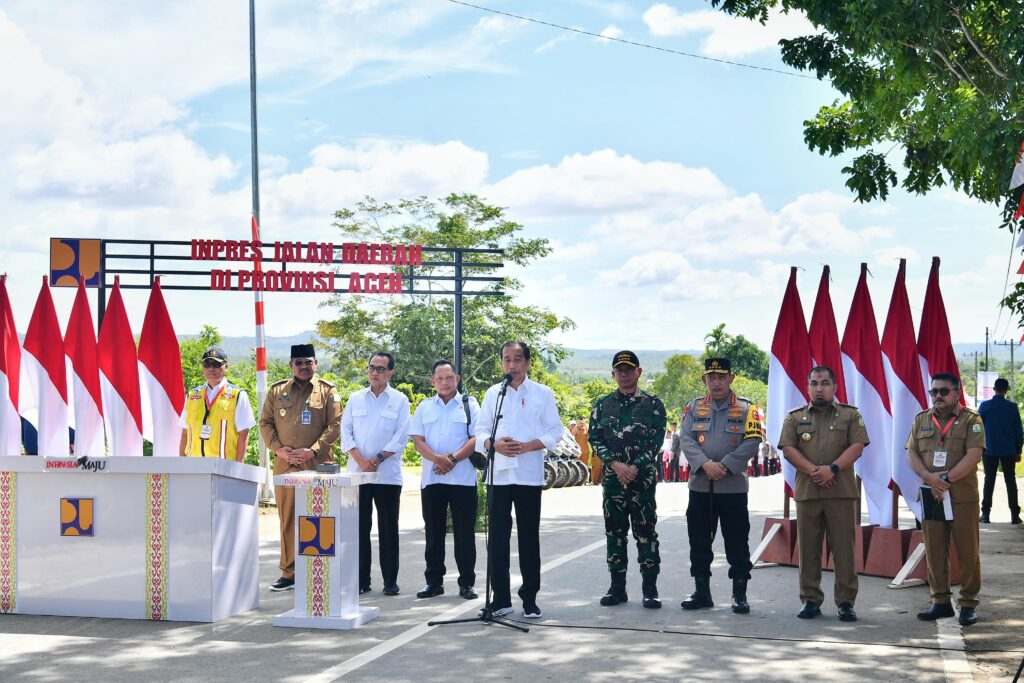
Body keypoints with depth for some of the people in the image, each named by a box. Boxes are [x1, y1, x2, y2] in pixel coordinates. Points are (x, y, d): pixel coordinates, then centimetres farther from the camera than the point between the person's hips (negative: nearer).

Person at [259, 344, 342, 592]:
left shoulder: (328, 391, 4)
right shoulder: (277, 391, 12)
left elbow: (335, 425, -2)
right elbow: (265, 422, 10)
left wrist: (313, 451, -13)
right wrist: (279, 449, -5)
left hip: (317, 466, -3)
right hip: (284, 466, 3)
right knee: (287, 520, 6)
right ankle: (289, 574, 12)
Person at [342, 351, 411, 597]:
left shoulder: (399, 400, 3)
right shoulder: (355, 399, 10)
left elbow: (400, 438, -4)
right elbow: (346, 432, 4)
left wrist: (376, 460, -12)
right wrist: (361, 460, -9)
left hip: (388, 474, -2)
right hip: (357, 472, 2)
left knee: (388, 528, 2)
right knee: (360, 527, 2)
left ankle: (390, 580, 7)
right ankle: (361, 579, 8)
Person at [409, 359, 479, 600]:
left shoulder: (469, 405, 6)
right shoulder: (424, 407, 12)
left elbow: (476, 438, -3)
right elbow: (417, 440, 3)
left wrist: (454, 459, -16)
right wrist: (437, 459, -15)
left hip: (463, 478, -2)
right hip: (431, 479, 2)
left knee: (464, 534, 0)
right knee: (434, 533, 7)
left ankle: (466, 583, 6)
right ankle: (434, 581, 15)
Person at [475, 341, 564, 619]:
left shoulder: (543, 394, 6)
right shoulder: (493, 394, 12)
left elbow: (554, 432, 1)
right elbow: (480, 432, 9)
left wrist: (526, 446, -14)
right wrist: (496, 444, -12)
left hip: (529, 475, -2)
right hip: (498, 474, 2)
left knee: (529, 538, 2)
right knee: (498, 537, 1)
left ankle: (530, 599, 10)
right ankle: (500, 598, 8)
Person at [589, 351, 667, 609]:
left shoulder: (653, 404, 2)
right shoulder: (602, 405, 10)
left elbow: (655, 441, -4)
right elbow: (595, 439, 4)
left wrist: (634, 468, -14)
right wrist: (616, 464, -11)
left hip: (643, 478, -3)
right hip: (612, 480, 3)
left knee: (646, 533, -2)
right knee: (614, 533, 7)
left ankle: (650, 589, 3)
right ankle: (617, 588, 14)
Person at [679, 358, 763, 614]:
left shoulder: (746, 409, 2)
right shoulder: (694, 407, 9)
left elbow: (751, 443, -7)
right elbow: (686, 439, -2)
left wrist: (724, 466, -16)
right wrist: (705, 464, -17)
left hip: (734, 486, -2)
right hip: (700, 486, 3)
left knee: (737, 543, 1)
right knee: (699, 542, 7)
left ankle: (740, 595, 8)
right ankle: (702, 592, 17)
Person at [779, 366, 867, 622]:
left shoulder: (850, 415, 9)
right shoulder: (795, 417, 13)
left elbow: (857, 446, -2)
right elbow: (788, 449, 2)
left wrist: (832, 469, -15)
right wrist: (812, 470, -12)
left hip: (841, 491, -2)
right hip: (806, 492, 2)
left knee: (844, 547, -2)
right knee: (808, 548, 3)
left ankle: (846, 602, 3)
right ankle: (810, 600, 10)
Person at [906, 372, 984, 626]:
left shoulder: (971, 420, 0)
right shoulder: (921, 420, 12)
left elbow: (973, 455, -11)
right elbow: (911, 453, 5)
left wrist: (946, 478, -18)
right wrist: (929, 477, -12)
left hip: (962, 497, -4)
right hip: (930, 496, 4)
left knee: (967, 552, -1)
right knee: (934, 552, 6)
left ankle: (969, 604, 6)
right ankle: (941, 602, 14)